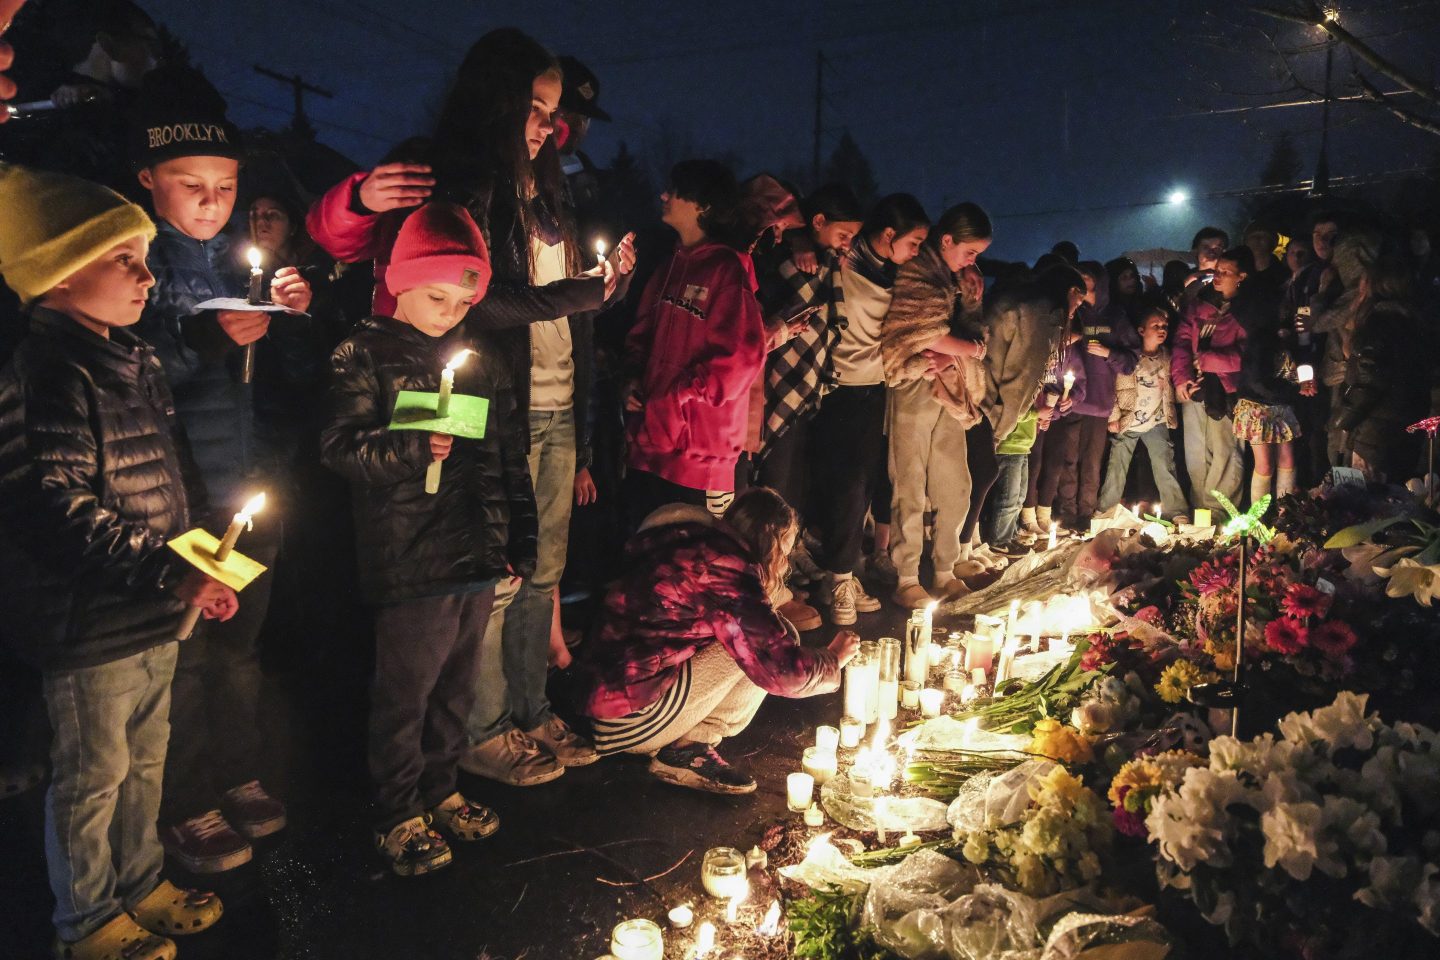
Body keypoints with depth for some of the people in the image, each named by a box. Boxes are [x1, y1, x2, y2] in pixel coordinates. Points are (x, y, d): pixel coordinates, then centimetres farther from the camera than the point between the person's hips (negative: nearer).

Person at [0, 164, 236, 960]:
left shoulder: (134, 362, 10)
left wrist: (199, 569, 13)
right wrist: (169, 573, -30)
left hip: (155, 617, 8)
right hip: (90, 625, -8)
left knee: (144, 764, 22)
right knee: (92, 779, 10)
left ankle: (139, 884, 41)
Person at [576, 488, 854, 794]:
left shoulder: (695, 548, 11)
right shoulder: (726, 569, -17)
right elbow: (782, 671, -15)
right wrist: (833, 659, 3)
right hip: (630, 720, -10)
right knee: (766, 640, -11)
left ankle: (687, 745, 2)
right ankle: (690, 748, -5)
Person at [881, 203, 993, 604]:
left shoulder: (961, 281, 16)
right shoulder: (916, 271, -8)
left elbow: (976, 334, 9)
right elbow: (928, 336, -15)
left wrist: (953, 356, -11)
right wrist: (969, 349, -2)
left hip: (951, 392, 7)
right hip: (915, 390, -7)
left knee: (956, 489, 8)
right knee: (911, 491, -1)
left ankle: (946, 571, 20)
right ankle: (906, 581, 7)